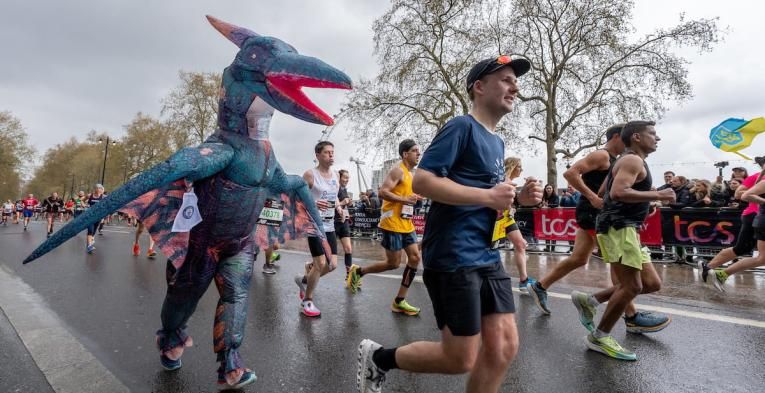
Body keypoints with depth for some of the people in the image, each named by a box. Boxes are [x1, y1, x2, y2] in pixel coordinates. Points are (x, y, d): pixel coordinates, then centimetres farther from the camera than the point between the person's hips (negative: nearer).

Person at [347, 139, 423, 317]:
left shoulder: (410, 173, 17)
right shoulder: (398, 170, -12)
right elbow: (382, 192, -21)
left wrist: (414, 198, 10)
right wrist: (405, 200, -23)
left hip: (406, 224, 9)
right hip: (393, 224, -9)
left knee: (415, 258, 2)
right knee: (393, 263, -1)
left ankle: (399, 301, 11)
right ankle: (358, 271, 21)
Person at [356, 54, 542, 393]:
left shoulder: (497, 142, 18)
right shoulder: (462, 126, -10)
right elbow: (421, 181, -20)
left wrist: (518, 197, 6)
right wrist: (487, 196, -19)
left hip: (487, 257, 9)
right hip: (452, 258, -9)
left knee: (504, 347, 8)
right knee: (461, 359, 1)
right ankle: (377, 357, 22)